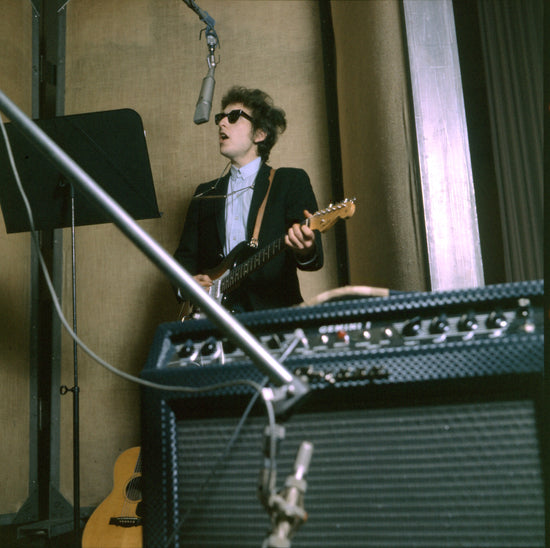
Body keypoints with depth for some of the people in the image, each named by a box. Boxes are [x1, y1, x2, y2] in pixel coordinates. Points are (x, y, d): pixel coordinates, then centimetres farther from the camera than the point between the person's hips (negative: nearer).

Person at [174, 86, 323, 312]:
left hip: (272, 311, -3)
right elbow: (185, 255, 21)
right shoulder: (205, 193, 20)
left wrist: (306, 251, -27)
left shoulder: (292, 181, 6)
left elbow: (315, 257, -4)